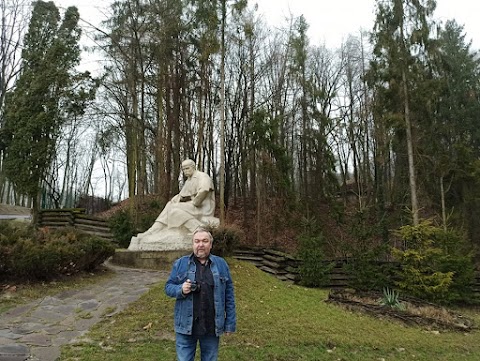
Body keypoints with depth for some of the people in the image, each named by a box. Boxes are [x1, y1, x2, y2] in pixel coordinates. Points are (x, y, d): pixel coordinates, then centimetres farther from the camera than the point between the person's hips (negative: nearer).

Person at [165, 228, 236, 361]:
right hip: (186, 326, 0)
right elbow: (168, 287, 3)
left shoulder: (221, 264, 1)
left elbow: (229, 296, 3)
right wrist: (181, 289, -18)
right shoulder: (180, 264, 0)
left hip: (212, 327, 1)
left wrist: (230, 323, 0)